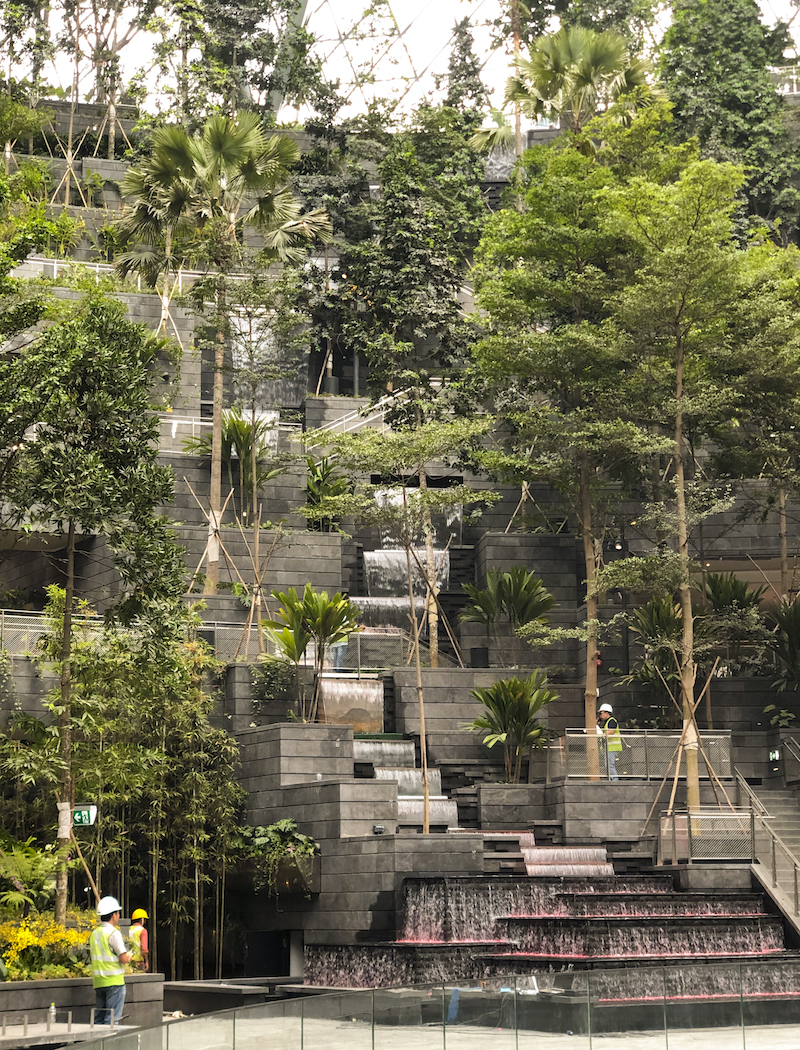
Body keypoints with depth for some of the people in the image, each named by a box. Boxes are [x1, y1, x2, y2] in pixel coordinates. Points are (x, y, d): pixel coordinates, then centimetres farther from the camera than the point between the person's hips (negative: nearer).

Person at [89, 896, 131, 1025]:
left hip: (98, 980, 7)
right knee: (112, 1018, -4)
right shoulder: (113, 933, -13)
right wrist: (129, 957, 7)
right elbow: (124, 959, -16)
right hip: (114, 980, -7)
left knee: (99, 1018, 10)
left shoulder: (94, 934, 12)